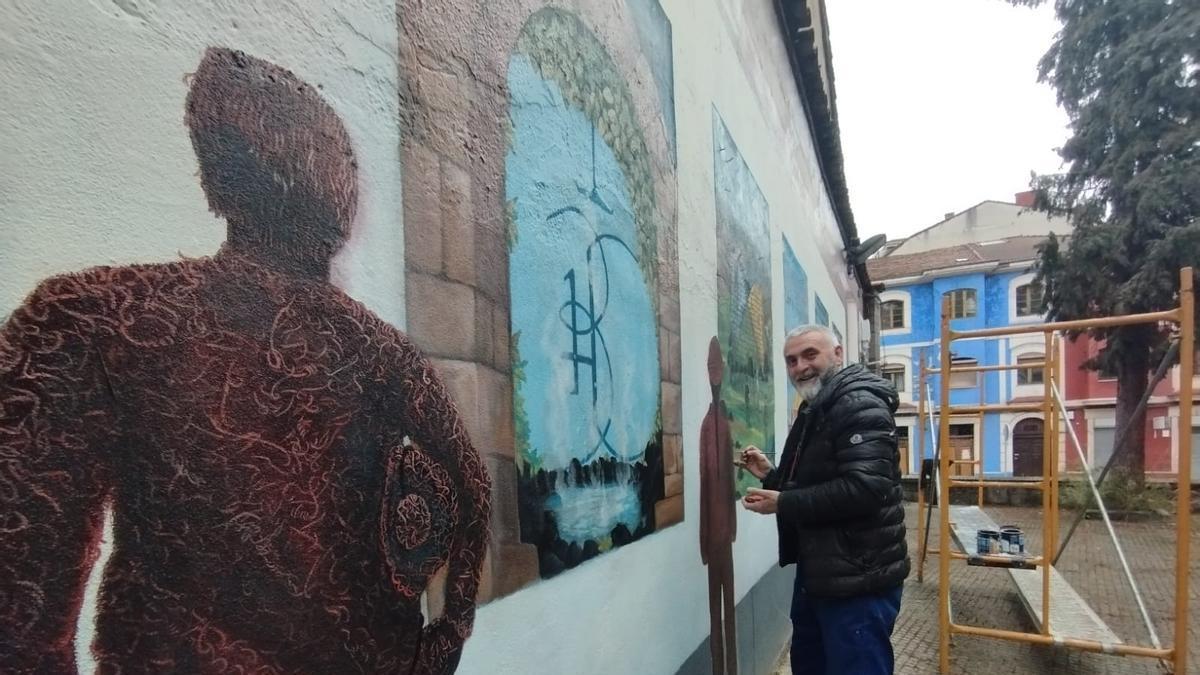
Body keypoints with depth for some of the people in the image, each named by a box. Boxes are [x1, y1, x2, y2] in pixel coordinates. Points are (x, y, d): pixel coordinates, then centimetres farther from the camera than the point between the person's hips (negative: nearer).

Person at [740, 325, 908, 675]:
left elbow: (863, 488, -30)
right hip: (816, 574, 10)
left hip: (857, 581, -10)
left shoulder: (860, 405, -17)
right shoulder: (813, 412, 15)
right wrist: (771, 475, 8)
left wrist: (782, 503, -23)